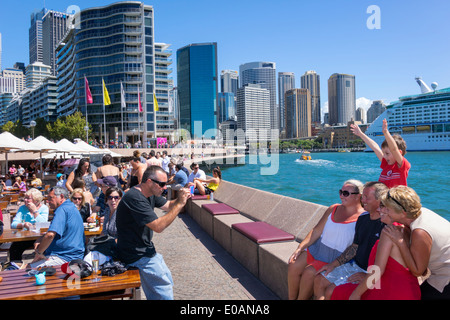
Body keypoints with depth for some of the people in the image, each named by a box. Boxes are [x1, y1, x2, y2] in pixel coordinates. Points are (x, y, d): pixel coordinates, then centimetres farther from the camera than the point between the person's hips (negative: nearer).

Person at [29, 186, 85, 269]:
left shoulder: (62, 209, -16)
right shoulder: (71, 206, 17)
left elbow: (50, 235, -26)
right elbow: (56, 231, 26)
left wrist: (38, 252, -12)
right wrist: (40, 240, 9)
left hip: (65, 258, -10)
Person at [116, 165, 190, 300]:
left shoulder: (150, 194, 2)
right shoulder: (134, 198, -28)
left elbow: (168, 206, 9)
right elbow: (158, 226, -30)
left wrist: (181, 198, -11)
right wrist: (180, 204, -27)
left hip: (145, 250, 10)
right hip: (137, 256, -10)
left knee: (167, 283, 19)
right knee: (165, 290, -3)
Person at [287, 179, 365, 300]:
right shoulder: (333, 209, 8)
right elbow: (317, 230, 7)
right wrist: (300, 248, -3)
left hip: (337, 258, -6)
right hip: (317, 249, 6)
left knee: (309, 272, -24)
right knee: (293, 266, -11)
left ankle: (301, 299, 0)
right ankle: (291, 298, 6)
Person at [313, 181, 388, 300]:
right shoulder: (362, 218, 5)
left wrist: (366, 276, -21)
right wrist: (333, 264, 9)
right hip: (354, 265, 8)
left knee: (331, 291, -17)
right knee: (319, 280, 1)